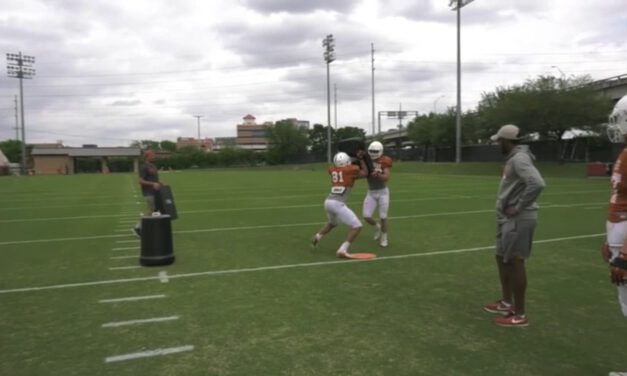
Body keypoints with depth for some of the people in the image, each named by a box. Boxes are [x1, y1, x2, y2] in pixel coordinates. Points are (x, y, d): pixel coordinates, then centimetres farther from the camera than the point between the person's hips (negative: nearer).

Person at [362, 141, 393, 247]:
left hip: (383, 192, -2)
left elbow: (386, 178, -17)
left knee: (383, 217, 0)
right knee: (366, 217, -5)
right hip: (371, 193, 3)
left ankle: (384, 238, 21)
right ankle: (377, 227, 27)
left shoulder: (384, 161, -10)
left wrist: (378, 174, -36)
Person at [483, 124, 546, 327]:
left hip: (518, 219, -11)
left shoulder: (519, 158, -18)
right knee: (502, 258, 19)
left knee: (515, 262, -4)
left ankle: (520, 314, 6)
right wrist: (509, 206, 11)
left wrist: (518, 207, -23)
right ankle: (507, 303, 33)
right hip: (508, 218, 11)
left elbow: (537, 184, -32)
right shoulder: (512, 158, 14)